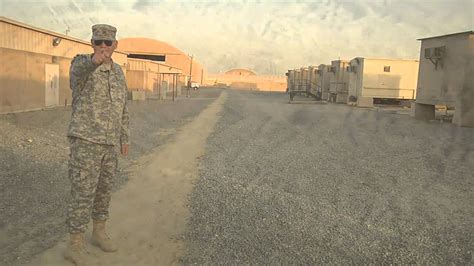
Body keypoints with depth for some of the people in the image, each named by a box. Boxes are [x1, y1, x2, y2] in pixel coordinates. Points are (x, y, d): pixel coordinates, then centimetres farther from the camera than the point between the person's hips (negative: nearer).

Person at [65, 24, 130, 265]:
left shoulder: (117, 71, 11)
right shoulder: (81, 63, -10)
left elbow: (121, 107, 17)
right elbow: (80, 70, -39)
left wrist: (125, 138, 15)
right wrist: (94, 60, -63)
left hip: (107, 142, 7)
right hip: (85, 140, -6)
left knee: (103, 190, 14)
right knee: (83, 194, -5)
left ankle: (99, 234, 30)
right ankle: (75, 245, 8)